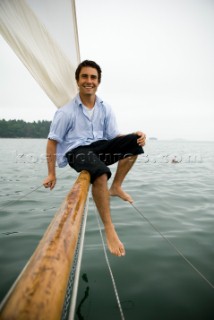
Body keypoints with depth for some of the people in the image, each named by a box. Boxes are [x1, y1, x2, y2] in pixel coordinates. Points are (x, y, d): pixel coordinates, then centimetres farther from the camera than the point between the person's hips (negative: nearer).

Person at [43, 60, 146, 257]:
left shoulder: (105, 109, 7)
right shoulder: (66, 112, -5)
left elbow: (114, 136, 8)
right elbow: (52, 142, -2)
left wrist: (136, 137, -13)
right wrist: (52, 174, -4)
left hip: (99, 147, 6)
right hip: (76, 151, -5)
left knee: (133, 141, -15)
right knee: (100, 171, -38)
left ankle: (116, 187, -9)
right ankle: (109, 228, -25)